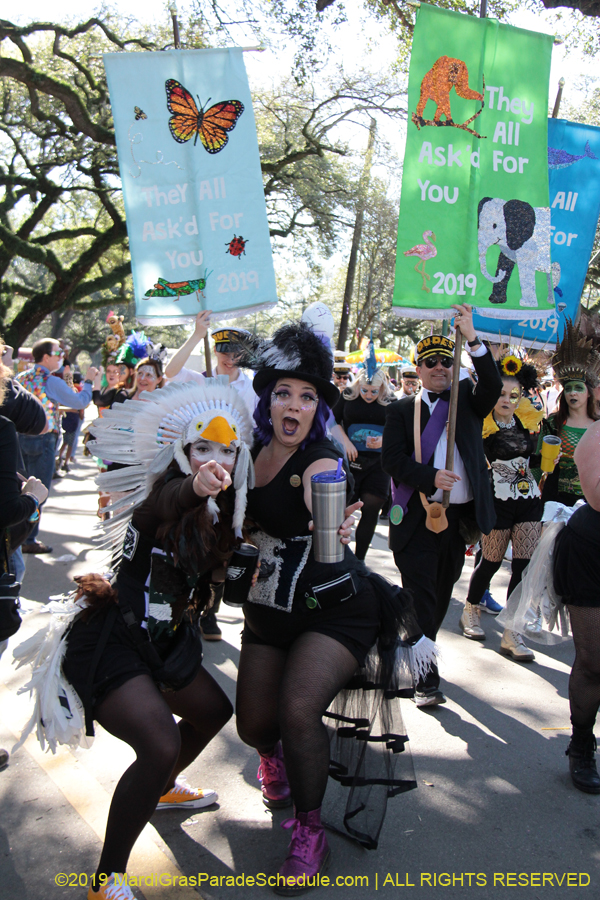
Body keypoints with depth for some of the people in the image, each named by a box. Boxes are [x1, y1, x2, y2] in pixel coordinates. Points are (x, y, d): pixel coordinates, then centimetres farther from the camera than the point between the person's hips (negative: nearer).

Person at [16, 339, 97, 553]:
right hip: (42, 440, -7)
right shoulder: (51, 382, -14)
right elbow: (81, 401, -13)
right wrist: (88, 381, 2)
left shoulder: (21, 378, 7)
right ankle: (29, 540, 4)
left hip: (20, 437, 7)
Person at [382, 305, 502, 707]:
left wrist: (472, 338, -24)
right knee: (421, 596, -4)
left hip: (459, 518, 3)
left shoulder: (467, 398, 8)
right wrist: (431, 477, -22)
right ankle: (426, 678, 3)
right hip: (417, 518, -3)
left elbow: (493, 387, -13)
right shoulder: (402, 410, 3)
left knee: (441, 594, 17)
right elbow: (392, 459, -6)